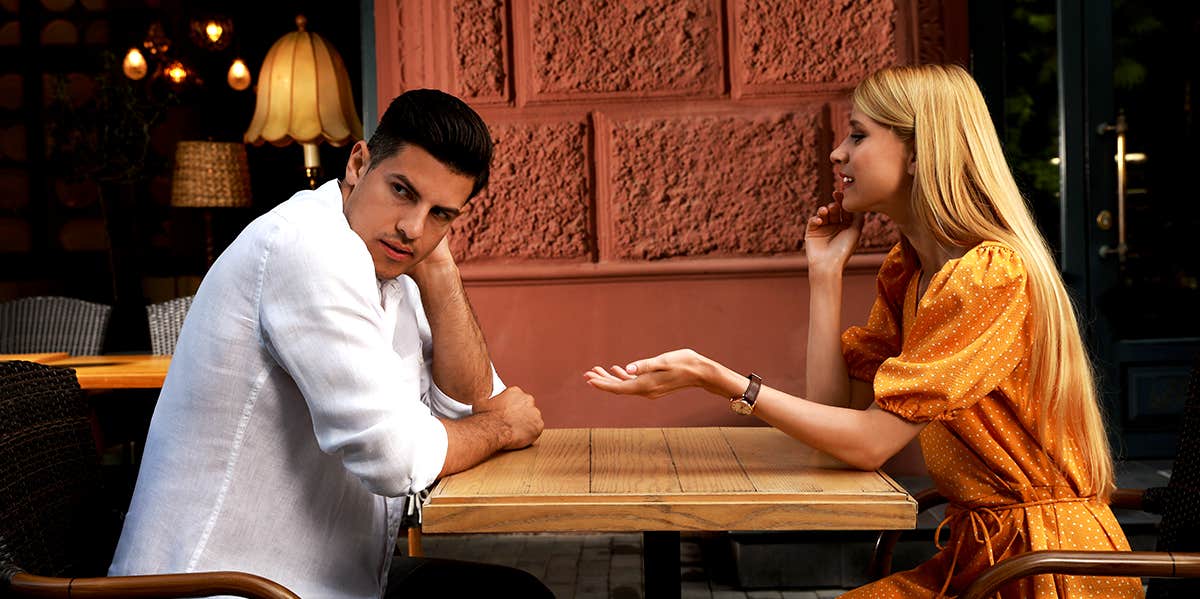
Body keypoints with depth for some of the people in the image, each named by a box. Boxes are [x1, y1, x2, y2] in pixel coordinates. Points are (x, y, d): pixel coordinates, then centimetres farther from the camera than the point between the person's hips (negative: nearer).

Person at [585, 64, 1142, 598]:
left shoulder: (992, 276, -21)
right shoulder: (906, 270, 6)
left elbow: (868, 442, -23)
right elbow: (833, 405, 0)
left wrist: (715, 377, -27)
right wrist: (825, 271, -1)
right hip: (974, 547, 7)